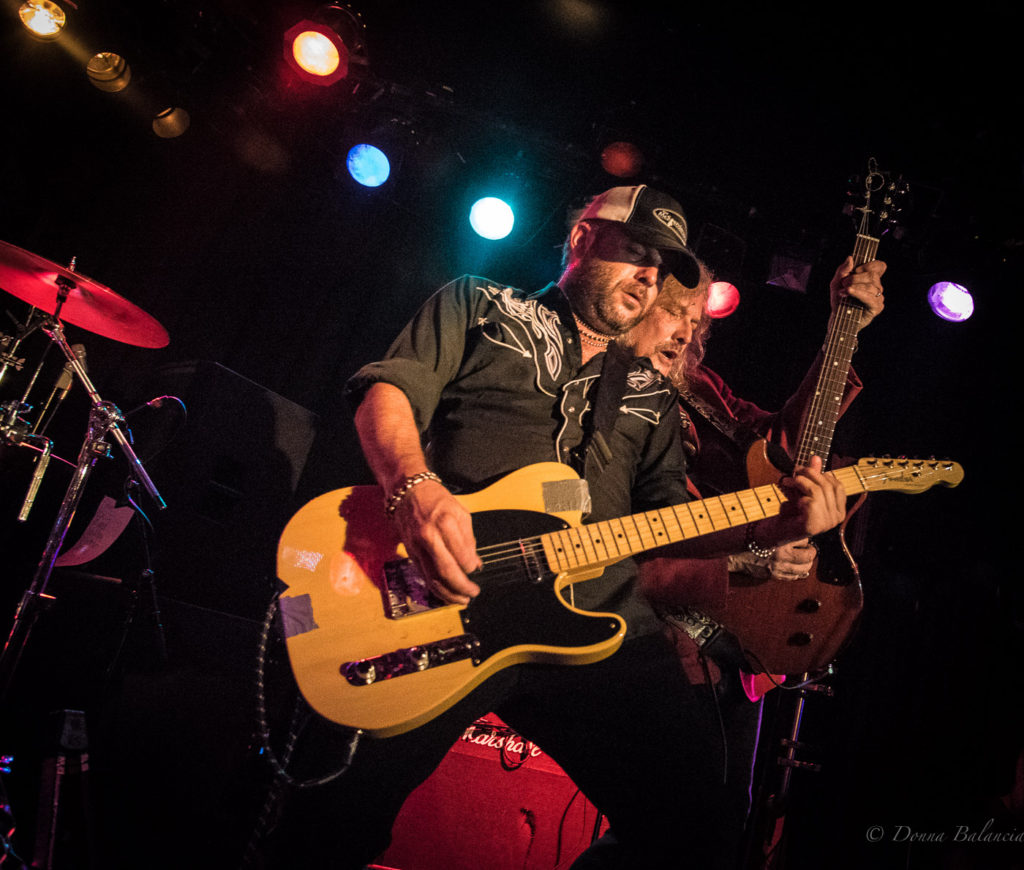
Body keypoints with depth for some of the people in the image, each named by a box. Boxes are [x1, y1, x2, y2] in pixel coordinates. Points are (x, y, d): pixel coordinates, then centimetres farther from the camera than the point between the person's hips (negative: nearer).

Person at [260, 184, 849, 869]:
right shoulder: (477, 305, 17)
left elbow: (665, 518, 22)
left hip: (597, 622, 4)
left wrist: (773, 525, 4)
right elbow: (388, 389, 3)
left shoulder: (649, 392, 28)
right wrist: (416, 488, -18)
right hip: (445, 597, -3)